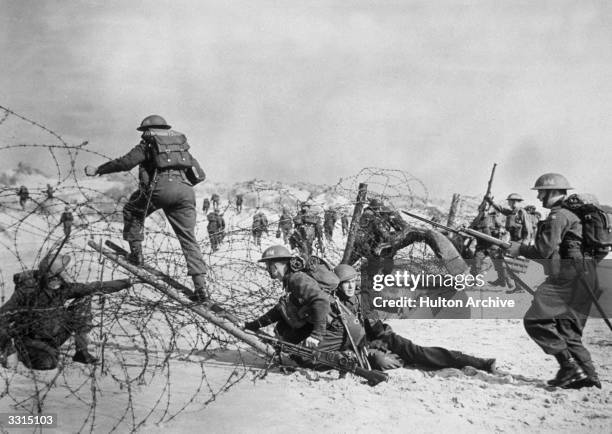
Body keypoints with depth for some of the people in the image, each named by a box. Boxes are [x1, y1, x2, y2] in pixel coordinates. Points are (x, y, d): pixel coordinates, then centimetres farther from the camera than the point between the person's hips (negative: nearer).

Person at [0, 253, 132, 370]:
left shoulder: (62, 288, -13)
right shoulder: (27, 291, -26)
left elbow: (93, 287, -7)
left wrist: (121, 284, -8)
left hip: (55, 337, 5)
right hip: (32, 338, -5)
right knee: (47, 363, -34)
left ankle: (81, 351, -7)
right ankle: (23, 350, 2)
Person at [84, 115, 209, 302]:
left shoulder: (148, 143, 14)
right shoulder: (181, 142, 29)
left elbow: (125, 162, 4)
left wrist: (97, 170, 12)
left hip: (161, 188, -4)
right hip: (185, 191, 4)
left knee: (132, 210, 25)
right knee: (189, 239, 6)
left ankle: (136, 251, 14)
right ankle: (200, 286, -4)